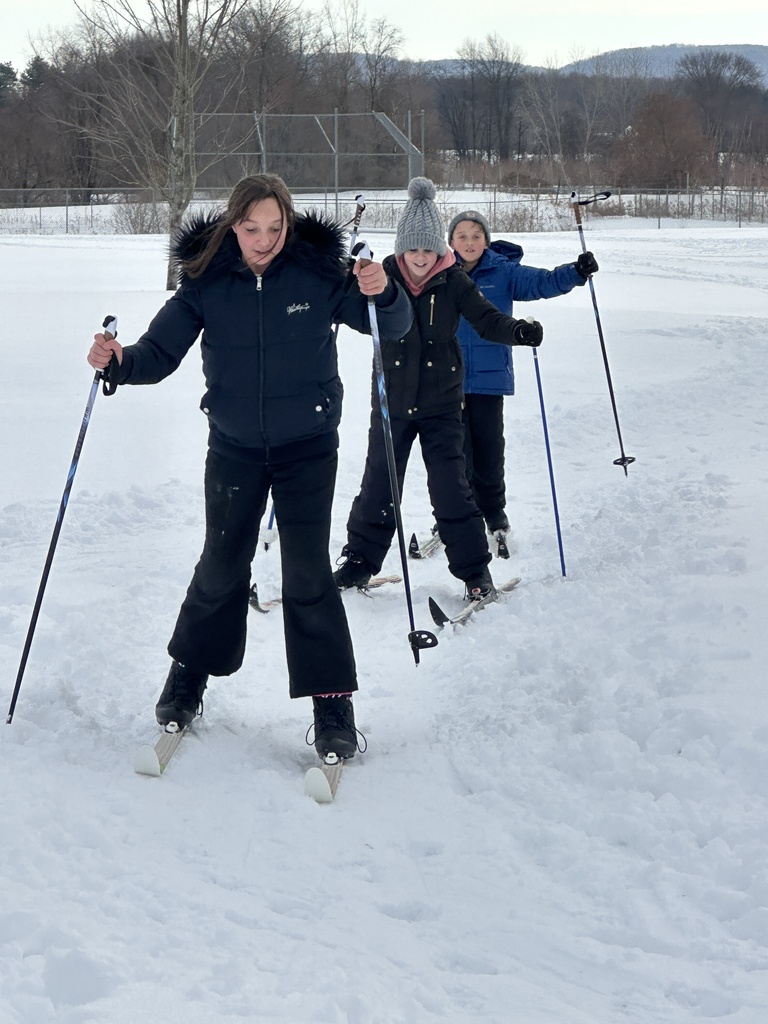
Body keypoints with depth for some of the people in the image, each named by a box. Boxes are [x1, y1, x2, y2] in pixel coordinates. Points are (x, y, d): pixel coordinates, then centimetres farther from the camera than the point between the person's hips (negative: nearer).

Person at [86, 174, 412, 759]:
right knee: (222, 567, 10)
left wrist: (382, 294, -30)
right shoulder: (205, 282, -8)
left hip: (308, 447, -2)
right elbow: (162, 351, -6)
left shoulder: (319, 274, -11)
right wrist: (120, 361, -28)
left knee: (308, 573, -6)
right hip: (234, 447, 2)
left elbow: (394, 327, -7)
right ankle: (190, 673, 32)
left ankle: (333, 703, 5)